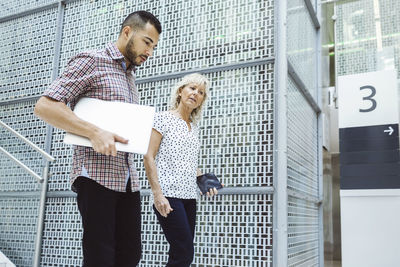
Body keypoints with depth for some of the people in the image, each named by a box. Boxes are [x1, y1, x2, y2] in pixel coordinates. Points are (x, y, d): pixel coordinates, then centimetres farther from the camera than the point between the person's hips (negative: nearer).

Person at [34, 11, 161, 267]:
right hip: (96, 176, -8)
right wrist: (95, 133, -22)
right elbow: (44, 106, -11)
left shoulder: (130, 76, 21)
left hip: (128, 179, 8)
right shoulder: (92, 61, -3)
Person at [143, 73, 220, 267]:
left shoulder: (194, 127, 19)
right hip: (168, 195, -7)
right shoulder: (163, 118, -1)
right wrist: (157, 194, -17)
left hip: (189, 197, 7)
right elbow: (148, 158, -8)